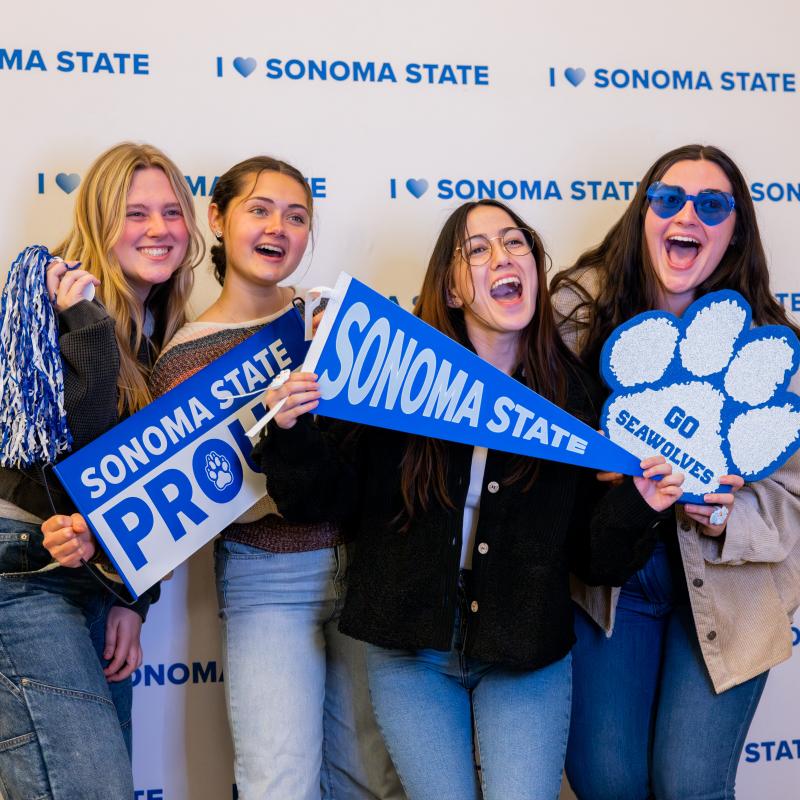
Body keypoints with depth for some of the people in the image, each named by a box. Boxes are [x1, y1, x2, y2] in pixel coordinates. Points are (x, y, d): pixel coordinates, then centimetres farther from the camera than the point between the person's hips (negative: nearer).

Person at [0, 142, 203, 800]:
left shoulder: (166, 331, 11)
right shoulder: (56, 299, -10)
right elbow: (74, 447, -20)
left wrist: (132, 597, 5)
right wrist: (88, 324, -26)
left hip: (103, 573, 8)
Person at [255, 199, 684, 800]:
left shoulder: (573, 392, -4)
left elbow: (591, 557, 1)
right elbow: (316, 498, -3)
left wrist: (636, 507, -17)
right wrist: (293, 432, -21)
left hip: (527, 659, 1)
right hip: (410, 651, 0)